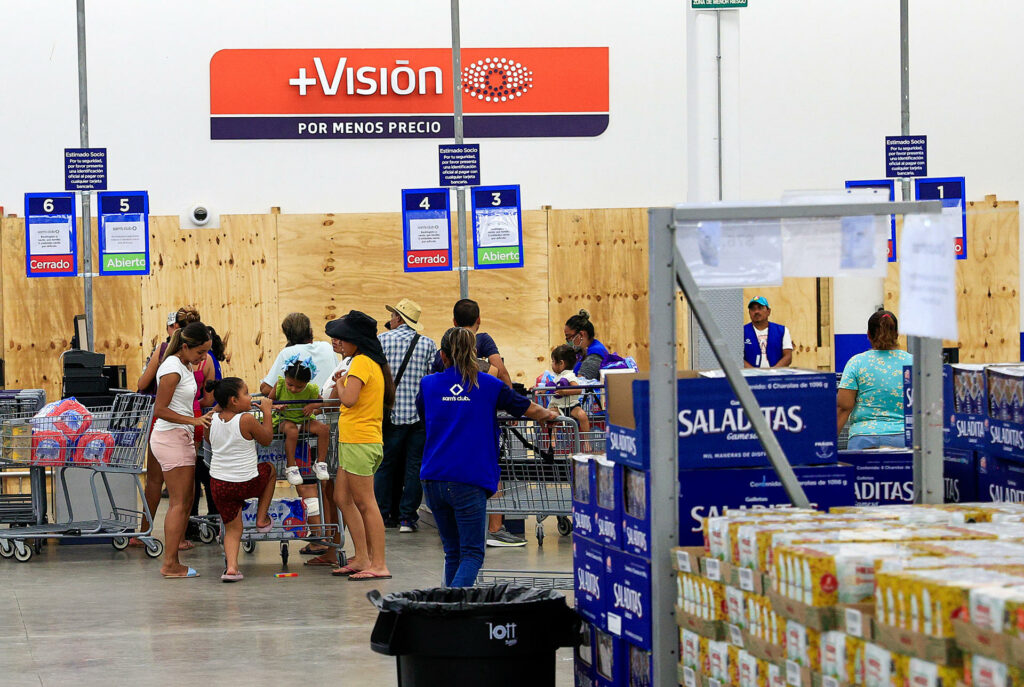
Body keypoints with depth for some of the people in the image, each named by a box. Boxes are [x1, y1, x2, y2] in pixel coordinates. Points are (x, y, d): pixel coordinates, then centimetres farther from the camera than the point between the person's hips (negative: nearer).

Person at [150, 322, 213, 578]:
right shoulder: (173, 369, -15)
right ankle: (170, 564, -8)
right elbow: (160, 410, -19)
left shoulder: (185, 366, 14)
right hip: (171, 438, -10)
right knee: (179, 502, -9)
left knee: (184, 501, 9)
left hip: (181, 438, 10)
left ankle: (171, 562, 11)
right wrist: (195, 420, -23)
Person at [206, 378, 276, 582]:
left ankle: (231, 566, -6)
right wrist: (267, 412, 7)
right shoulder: (246, 420, -17)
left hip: (219, 485, 4)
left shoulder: (213, 420, -2)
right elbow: (267, 439, -2)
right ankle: (262, 519, 29)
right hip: (247, 483, -4)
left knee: (232, 528, 15)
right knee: (270, 469, 29)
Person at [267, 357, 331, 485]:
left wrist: (313, 405, -17)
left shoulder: (311, 390, -11)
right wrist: (276, 406, -25)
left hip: (304, 420, 3)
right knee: (292, 431, -37)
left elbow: (321, 402, 5)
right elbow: (269, 400, -2)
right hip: (284, 420, -3)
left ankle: (320, 463, -7)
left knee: (324, 429, -20)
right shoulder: (280, 385, -13)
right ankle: (291, 468, -29)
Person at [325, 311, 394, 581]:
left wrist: (340, 384, -5)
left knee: (366, 503, -9)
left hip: (359, 442, -10)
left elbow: (349, 398, -22)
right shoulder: (373, 362, 17)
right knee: (343, 498, 14)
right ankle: (362, 558, 15)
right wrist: (341, 384, 11)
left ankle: (378, 565, -9)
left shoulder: (361, 362, -12)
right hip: (354, 441, 10)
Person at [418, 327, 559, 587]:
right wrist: (548, 414, 39)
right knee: (472, 553, -2)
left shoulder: (429, 384, 9)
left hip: (434, 478, 3)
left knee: (453, 551, 15)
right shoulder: (489, 385, 3)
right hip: (470, 481, -3)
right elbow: (528, 409, 16)